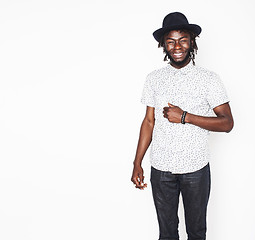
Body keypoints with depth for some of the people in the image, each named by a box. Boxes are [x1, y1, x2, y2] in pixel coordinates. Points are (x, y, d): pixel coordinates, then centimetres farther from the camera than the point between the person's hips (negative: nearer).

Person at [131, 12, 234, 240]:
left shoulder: (209, 79, -6)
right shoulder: (154, 79, 2)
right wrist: (137, 164, 2)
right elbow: (149, 122, 5)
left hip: (196, 169, -1)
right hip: (161, 169, 2)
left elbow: (227, 123, -10)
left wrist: (184, 117, -19)